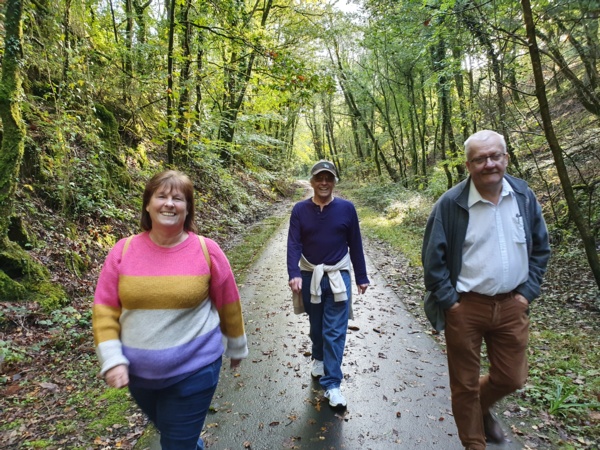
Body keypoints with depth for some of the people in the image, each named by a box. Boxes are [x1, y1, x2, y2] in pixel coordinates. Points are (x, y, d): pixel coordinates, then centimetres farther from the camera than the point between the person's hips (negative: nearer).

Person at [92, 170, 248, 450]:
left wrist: (237, 346, 8)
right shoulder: (123, 250, -7)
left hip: (193, 370, -3)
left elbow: (228, 305, -2)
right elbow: (105, 308, -2)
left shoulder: (206, 250, -12)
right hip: (138, 373, 4)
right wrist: (112, 358, -10)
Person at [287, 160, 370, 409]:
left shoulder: (346, 208, -5)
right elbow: (294, 244, -10)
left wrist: (361, 277, 5)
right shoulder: (300, 210, -4)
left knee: (335, 331, -2)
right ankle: (319, 359, 45)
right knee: (316, 325, 18)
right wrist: (294, 274, -24)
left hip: (338, 277, -1)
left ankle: (331, 384, 8)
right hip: (310, 276, 1)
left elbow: (355, 245, 1)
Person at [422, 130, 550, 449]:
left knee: (512, 378, 17)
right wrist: (449, 302, -11)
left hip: (512, 305, 4)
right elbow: (432, 257, -10)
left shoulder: (524, 196, 0)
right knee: (465, 384, 11)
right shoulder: (450, 204, -14)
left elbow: (540, 248, 9)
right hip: (465, 307, -4)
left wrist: (528, 292, 2)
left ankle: (482, 407, 51)